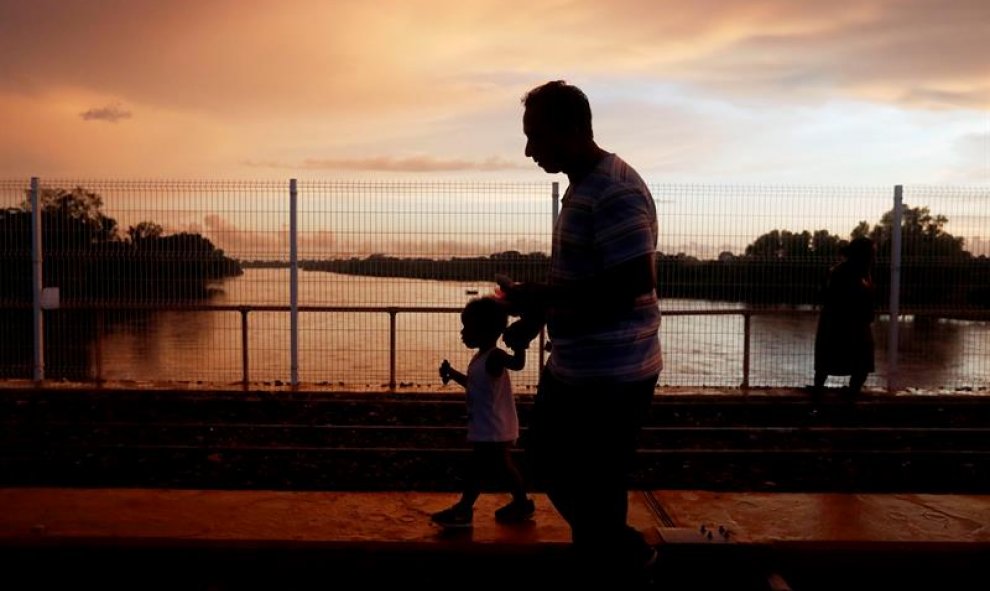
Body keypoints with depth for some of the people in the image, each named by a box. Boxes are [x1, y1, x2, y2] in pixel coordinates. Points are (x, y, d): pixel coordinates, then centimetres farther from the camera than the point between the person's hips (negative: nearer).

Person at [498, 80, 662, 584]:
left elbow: (634, 282, -28)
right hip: (574, 366, 11)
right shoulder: (581, 187, 11)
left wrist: (538, 298, -24)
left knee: (593, 488, 3)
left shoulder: (616, 192, -21)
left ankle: (621, 562, 29)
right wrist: (535, 318, 12)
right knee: (548, 458, 23)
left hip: (611, 376, -11)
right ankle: (622, 556, 39)